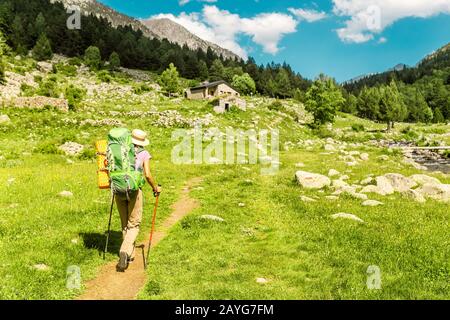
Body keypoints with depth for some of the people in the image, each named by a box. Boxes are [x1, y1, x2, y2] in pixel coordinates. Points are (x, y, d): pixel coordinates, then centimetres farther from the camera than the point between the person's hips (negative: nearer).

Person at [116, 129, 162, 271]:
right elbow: (147, 175, -7)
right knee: (134, 224, 5)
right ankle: (125, 252, -15)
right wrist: (155, 188, 8)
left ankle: (130, 254, 23)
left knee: (124, 224, 16)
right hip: (135, 190, -3)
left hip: (119, 190, 4)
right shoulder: (144, 154, 1)